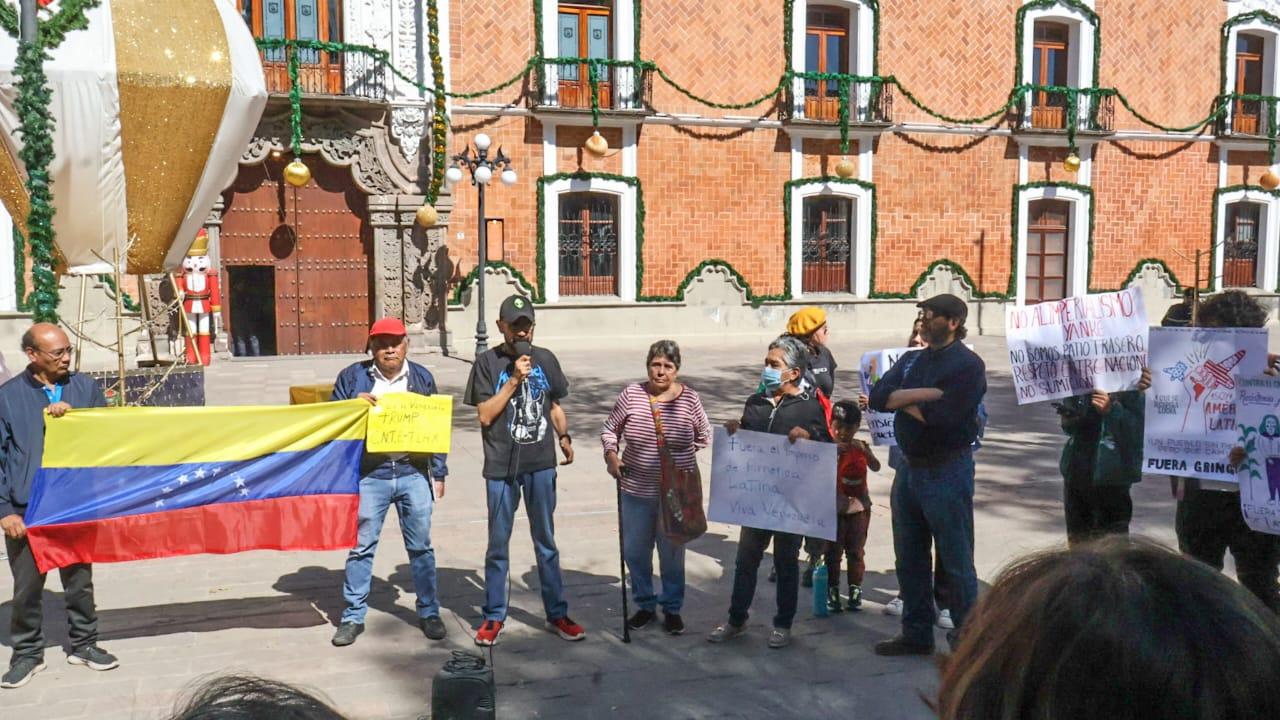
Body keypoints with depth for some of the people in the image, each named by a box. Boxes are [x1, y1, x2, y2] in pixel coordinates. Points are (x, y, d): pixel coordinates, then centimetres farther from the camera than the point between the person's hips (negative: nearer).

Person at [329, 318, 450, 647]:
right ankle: (353, 617, 16)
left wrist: (439, 473, 9)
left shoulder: (421, 377, 9)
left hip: (414, 473, 1)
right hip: (369, 475, -1)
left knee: (421, 545, 7)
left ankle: (428, 612, 20)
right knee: (361, 546, 4)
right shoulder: (353, 377, 4)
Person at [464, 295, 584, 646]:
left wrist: (564, 437, 2)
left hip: (541, 463, 2)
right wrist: (514, 379, -16)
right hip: (502, 466, -2)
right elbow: (485, 415, -9)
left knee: (546, 541, 12)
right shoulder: (487, 362, -4)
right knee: (498, 544, 8)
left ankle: (557, 613, 22)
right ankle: (494, 617, 21)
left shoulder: (545, 359, 6)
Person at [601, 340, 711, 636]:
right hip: (636, 490, 1)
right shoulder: (631, 394, -5)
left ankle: (672, 608, 28)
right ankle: (645, 605, 30)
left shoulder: (689, 399, -6)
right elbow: (610, 429, 5)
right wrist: (611, 455, -10)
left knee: (672, 553, 10)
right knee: (635, 551, 11)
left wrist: (681, 454, 0)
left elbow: (704, 436, 8)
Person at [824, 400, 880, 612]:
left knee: (856, 551, 8)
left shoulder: (861, 447, 1)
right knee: (833, 551, 1)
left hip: (859, 507, 2)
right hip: (834, 507, -2)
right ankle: (832, 591, 9)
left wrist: (863, 450, -25)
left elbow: (876, 467, -12)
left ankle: (855, 590, 16)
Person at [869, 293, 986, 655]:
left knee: (956, 561, 1)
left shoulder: (967, 365, -11)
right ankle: (916, 634, 28)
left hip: (947, 472, -8)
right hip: (910, 468, 8)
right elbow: (878, 397, -3)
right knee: (909, 559, 15)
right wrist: (926, 394, -15)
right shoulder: (912, 360, 11)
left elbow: (941, 417, -22)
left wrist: (902, 401, -6)